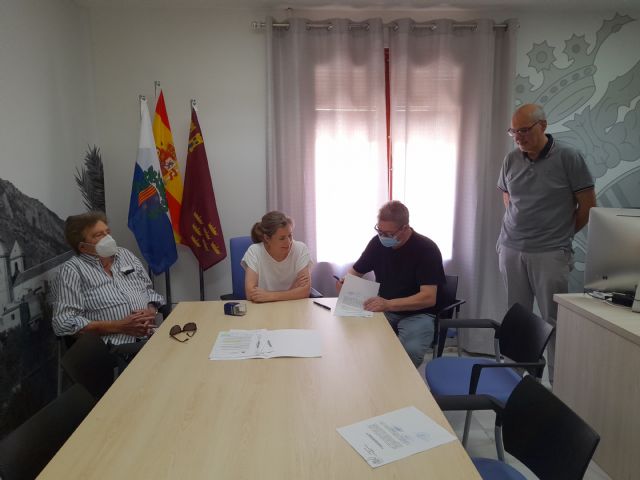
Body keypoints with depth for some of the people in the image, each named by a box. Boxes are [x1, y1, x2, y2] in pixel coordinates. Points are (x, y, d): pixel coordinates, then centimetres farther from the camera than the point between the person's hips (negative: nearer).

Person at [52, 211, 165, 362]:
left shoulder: (125, 254, 18)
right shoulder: (73, 270, 1)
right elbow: (63, 323, -8)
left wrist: (151, 312, -1)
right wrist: (119, 326, -13)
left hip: (155, 336, 7)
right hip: (118, 350, -7)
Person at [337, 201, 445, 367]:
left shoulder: (426, 249, -15)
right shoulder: (378, 242, 1)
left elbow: (429, 297, -23)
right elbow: (356, 270, 15)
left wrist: (388, 304, -35)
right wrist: (345, 281, -10)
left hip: (417, 314, -4)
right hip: (384, 310, 4)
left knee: (410, 351, -34)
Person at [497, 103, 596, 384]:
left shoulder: (568, 158, -6)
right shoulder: (511, 160, 5)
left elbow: (587, 206, -1)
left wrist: (560, 233, 6)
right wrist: (519, 225, 12)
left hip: (550, 254, -4)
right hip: (510, 250, 4)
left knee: (554, 321, 3)